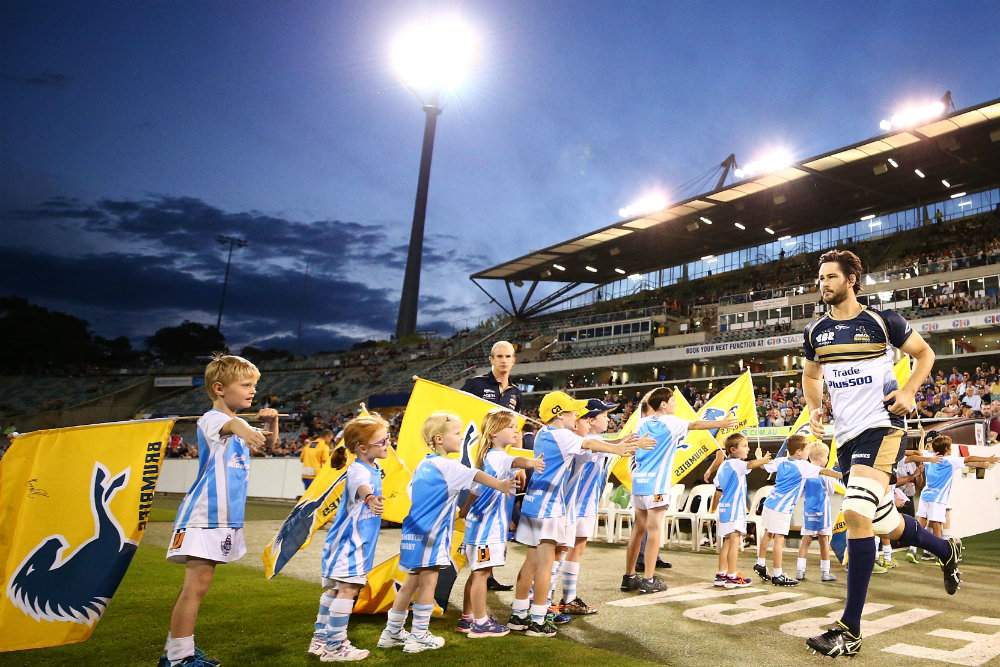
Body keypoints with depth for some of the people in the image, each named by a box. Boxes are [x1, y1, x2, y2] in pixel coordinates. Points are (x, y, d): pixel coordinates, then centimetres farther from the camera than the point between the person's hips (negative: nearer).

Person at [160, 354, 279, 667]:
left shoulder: (238, 425, 13)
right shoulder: (212, 419, -14)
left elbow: (267, 443, 25)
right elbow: (228, 424, -38)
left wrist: (271, 423, 1)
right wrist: (243, 429, -62)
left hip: (225, 517, 9)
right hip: (204, 515, -9)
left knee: (196, 586, 14)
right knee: (196, 586, -9)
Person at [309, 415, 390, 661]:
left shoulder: (374, 467, 5)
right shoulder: (358, 470, -24)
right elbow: (361, 486, -49)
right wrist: (370, 499, -69)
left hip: (359, 540, 10)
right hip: (349, 539, -10)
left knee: (335, 588, 16)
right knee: (348, 589, -9)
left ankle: (320, 639, 27)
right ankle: (334, 647, 0)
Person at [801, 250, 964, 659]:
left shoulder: (881, 321, -4)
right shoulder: (815, 332, 8)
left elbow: (924, 353, 9)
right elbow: (810, 374, 23)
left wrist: (908, 391, -6)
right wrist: (814, 408, 5)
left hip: (881, 426, -6)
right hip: (846, 436, 6)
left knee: (856, 513, -23)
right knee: (888, 526, 15)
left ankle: (850, 631, -16)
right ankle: (946, 551, 49)